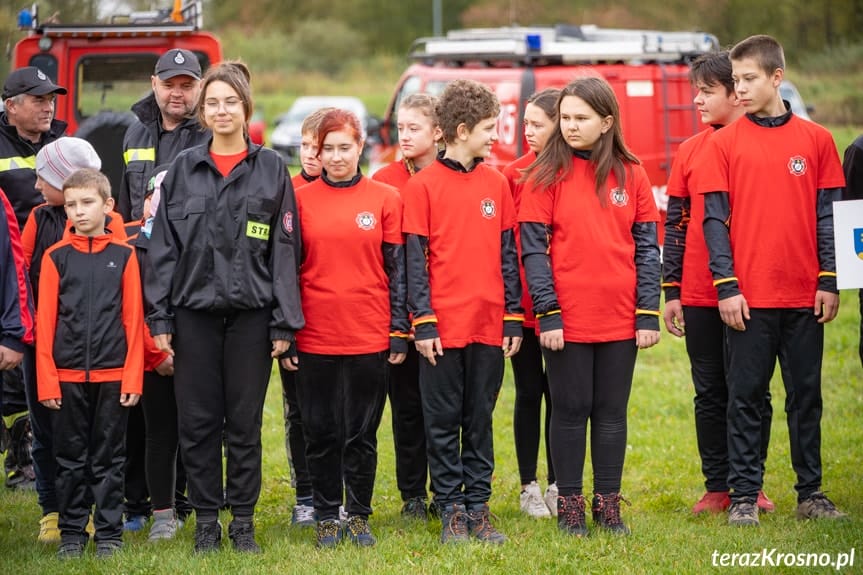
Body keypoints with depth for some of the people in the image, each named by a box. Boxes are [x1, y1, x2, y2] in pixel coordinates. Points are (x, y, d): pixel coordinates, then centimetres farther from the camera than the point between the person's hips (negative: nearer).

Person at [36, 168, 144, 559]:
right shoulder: (56, 257, 3)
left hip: (112, 375, -1)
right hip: (67, 376, 1)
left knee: (108, 458, 6)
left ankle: (109, 534, 13)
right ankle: (72, 534, 15)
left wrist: (132, 377, -4)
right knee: (70, 458, 7)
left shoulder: (123, 256, 3)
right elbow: (45, 322, 2)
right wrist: (46, 379, -4)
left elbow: (133, 319, 2)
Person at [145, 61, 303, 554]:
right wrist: (159, 317, -1)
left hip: (250, 312, -1)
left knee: (245, 422, 4)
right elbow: (163, 247, 6)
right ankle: (206, 521, 13)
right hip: (194, 313, 1)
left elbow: (285, 250, 0)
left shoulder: (271, 169, 3)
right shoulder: (184, 170, 7)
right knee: (198, 421, 3)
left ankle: (244, 522, 13)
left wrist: (284, 323, -5)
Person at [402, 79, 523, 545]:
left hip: (490, 325, 4)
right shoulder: (422, 185, -4)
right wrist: (423, 322, -10)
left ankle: (478, 507, 15)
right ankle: (451, 510, 10)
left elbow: (508, 255, 10)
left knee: (480, 420, 9)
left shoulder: (496, 183, 8)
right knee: (443, 422, 4)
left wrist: (514, 318, 5)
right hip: (443, 326, -4)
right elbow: (415, 259, -5)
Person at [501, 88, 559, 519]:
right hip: (522, 302, 0)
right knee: (529, 392, 7)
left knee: (558, 392, 8)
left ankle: (557, 484, 18)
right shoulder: (513, 174, 0)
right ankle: (529, 487, 15)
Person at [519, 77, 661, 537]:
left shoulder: (630, 175, 5)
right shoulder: (545, 175, -2)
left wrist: (648, 313, -1)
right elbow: (533, 250, -5)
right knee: (570, 411, 5)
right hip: (567, 320, -2)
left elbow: (647, 247, 5)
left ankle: (607, 505, 18)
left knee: (612, 412, 9)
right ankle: (569, 506, 13)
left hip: (620, 319, 2)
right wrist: (548, 313, -11)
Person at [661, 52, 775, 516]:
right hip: (699, 297, 3)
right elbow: (676, 224, 9)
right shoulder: (690, 152, 8)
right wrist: (671, 291, 5)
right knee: (710, 393, 7)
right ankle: (717, 487, 13)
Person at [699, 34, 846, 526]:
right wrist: (726, 285, -8)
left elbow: (828, 214, 5)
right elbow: (715, 218, -1)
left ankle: (811, 493, 15)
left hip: (805, 297, 1)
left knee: (807, 394, 8)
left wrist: (829, 281, -1)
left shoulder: (816, 139, 4)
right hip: (748, 296, -1)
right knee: (747, 396, 3)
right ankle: (744, 495, 8)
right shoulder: (724, 143, 1)